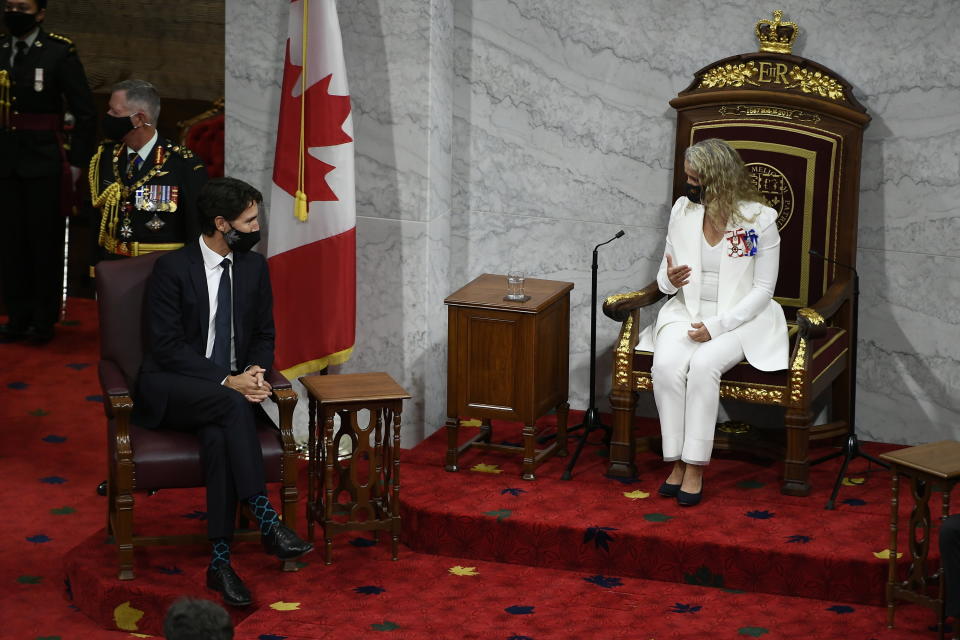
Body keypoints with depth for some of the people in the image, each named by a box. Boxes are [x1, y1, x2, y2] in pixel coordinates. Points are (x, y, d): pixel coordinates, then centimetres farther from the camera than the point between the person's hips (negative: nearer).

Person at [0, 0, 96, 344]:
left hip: (45, 165, -3)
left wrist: (76, 162, -4)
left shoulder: (60, 52, -4)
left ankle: (44, 320, 12)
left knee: (46, 244, 2)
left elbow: (85, 112, -2)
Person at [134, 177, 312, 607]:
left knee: (217, 435, -33)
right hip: (170, 390, -3)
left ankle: (220, 560, -32)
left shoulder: (254, 267, 6)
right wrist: (226, 381, -23)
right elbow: (167, 346, -15)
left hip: (228, 387, 4)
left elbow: (264, 336, 13)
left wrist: (254, 372, -10)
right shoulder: (172, 268, -10)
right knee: (233, 405, -36)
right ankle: (266, 522, -38)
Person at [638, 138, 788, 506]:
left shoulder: (759, 220, -9)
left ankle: (695, 466, -26)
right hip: (687, 312, 4)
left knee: (704, 364, -34)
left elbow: (762, 291, -8)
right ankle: (677, 462, -21)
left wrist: (716, 325, -18)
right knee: (666, 365, -29)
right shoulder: (683, 210, 4)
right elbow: (665, 277, 12)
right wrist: (670, 279, -15)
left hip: (739, 319, -4)